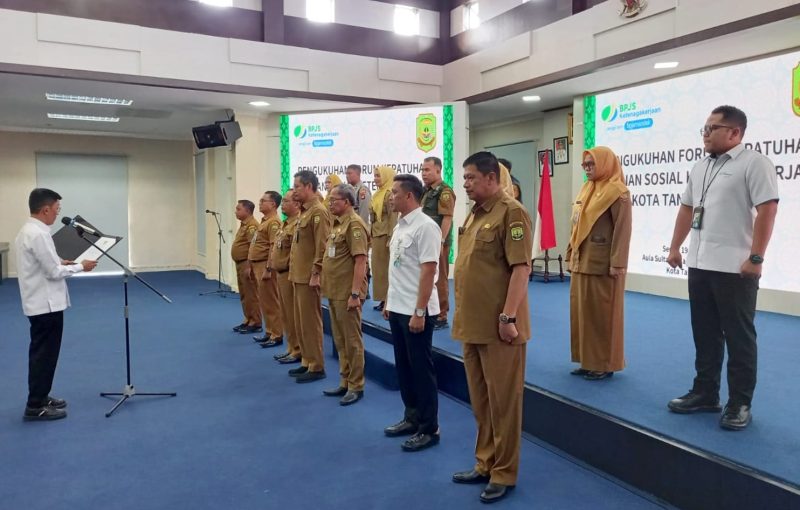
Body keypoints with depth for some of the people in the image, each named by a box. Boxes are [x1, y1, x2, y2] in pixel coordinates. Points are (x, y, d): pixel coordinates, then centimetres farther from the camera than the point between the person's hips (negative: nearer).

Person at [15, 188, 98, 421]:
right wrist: (80, 266, -8)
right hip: (46, 304, -10)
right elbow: (53, 272, -20)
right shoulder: (38, 234, -21)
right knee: (44, 354, -2)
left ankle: (40, 397, 28)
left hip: (40, 302, 10)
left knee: (42, 353, 18)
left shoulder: (28, 230, 10)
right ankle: (35, 407, 6)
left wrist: (59, 262, 12)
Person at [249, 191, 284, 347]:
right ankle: (269, 332, 22)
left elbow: (274, 247, -22)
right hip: (258, 265, 10)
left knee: (271, 302, -5)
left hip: (265, 266, -10)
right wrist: (252, 266, 21)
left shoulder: (274, 222, -15)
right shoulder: (265, 221, 18)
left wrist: (268, 269, -24)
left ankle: (277, 335, 1)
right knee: (264, 302, 14)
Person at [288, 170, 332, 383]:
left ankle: (317, 367, 7)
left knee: (311, 322, -2)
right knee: (300, 322, 15)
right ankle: (307, 362, 25)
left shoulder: (318, 212, -14)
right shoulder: (304, 211, 16)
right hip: (299, 276, 10)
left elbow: (322, 247, -20)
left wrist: (316, 273, -21)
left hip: (309, 277, -10)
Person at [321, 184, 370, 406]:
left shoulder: (354, 224, -14)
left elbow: (360, 261, -20)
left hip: (347, 293, -9)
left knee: (352, 340, 0)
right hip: (335, 292, 9)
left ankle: (356, 386, 11)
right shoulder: (337, 224, 14)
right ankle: (345, 382, 26)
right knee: (340, 340, 15)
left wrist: (355, 294, -23)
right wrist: (328, 287, 19)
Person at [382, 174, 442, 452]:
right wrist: (389, 302, 18)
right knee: (404, 367, 16)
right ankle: (412, 418, 31)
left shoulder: (425, 226, -16)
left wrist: (419, 311, -22)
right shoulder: (400, 226, 12)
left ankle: (429, 429, 14)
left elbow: (428, 272, -20)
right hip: (398, 309, 9)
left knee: (421, 369, 1)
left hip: (416, 311, -9)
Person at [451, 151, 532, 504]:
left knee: (502, 401, 4)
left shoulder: (511, 212, -11)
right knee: (480, 400, 17)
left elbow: (521, 267, -17)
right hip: (472, 324, 9)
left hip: (497, 326, -9)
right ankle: (485, 464, 32)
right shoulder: (474, 214, 15)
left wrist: (508, 316, -22)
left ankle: (504, 473, 18)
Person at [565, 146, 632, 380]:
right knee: (581, 309, 11)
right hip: (582, 260, 8)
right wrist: (571, 253, 13)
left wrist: (617, 263, -19)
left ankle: (604, 364, 12)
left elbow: (622, 230, -15)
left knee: (601, 312, 0)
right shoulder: (586, 189, 14)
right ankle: (588, 360, 22)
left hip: (602, 262, -8)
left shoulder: (617, 192, -10)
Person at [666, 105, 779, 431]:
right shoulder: (700, 168, 15)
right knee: (705, 334, 13)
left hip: (735, 268, -7)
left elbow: (767, 210, -14)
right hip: (699, 265, 7)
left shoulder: (754, 163, -7)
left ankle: (740, 404, 12)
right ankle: (705, 393, 24)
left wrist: (755, 258, -19)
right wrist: (674, 247, 15)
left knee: (739, 337, 2)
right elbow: (686, 209, 20)